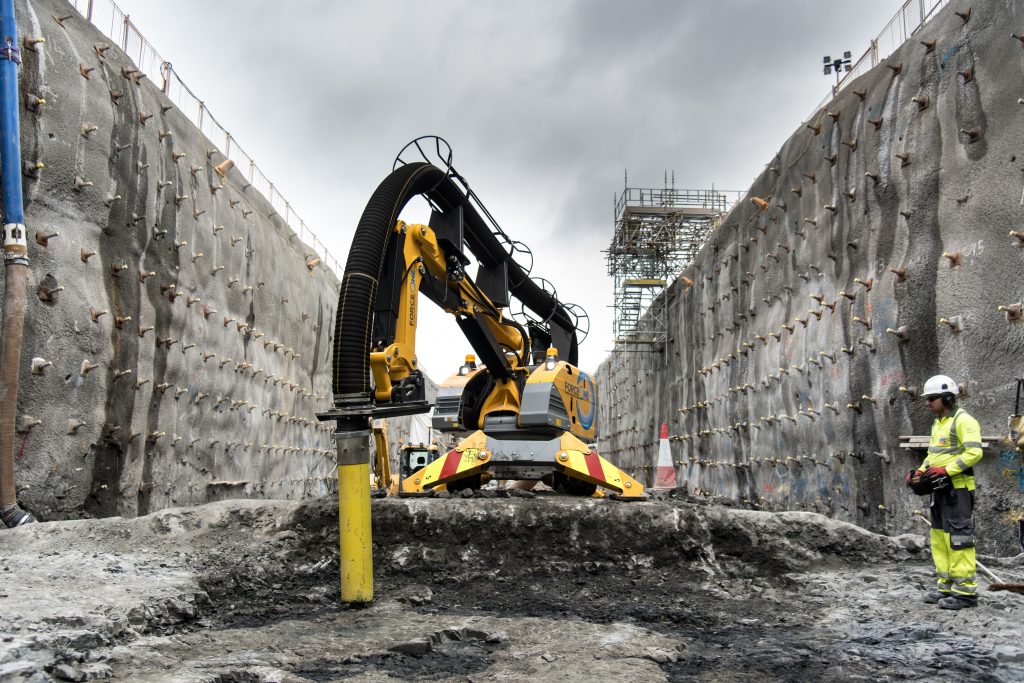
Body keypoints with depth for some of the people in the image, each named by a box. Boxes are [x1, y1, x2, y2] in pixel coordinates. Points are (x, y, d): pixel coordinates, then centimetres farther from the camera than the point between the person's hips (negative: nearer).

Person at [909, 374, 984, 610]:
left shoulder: (963, 421, -11)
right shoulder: (937, 423, 18)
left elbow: (974, 453, -20)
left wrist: (946, 469, -25)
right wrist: (920, 470, 8)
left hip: (958, 489, -10)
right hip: (940, 488, 10)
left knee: (958, 538, -9)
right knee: (939, 537, 12)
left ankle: (966, 592, -5)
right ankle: (946, 586, 19)